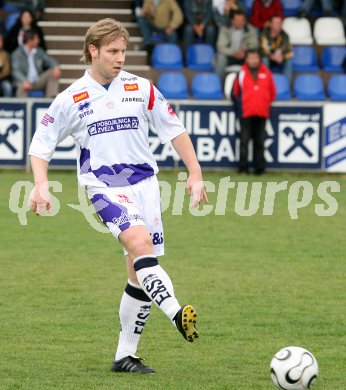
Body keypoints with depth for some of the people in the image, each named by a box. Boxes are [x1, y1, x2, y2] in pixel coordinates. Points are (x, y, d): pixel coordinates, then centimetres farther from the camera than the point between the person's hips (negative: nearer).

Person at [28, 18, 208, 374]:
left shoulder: (141, 89, 4)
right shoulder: (72, 99, 0)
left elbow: (174, 131, 13)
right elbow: (41, 143, 7)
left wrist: (195, 174, 8)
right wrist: (41, 186, -7)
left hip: (144, 183, 3)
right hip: (104, 187, -3)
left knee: (141, 276, 2)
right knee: (140, 242, -31)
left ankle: (125, 356, 12)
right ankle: (176, 314, -43)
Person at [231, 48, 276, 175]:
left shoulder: (267, 74, 11)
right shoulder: (241, 74, 5)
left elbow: (272, 93, 18)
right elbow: (235, 93, 9)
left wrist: (266, 104, 11)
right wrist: (240, 106, 4)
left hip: (262, 114, 2)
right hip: (246, 113, -2)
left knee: (260, 142, 4)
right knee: (244, 141, -4)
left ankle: (260, 168, 6)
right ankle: (243, 168, -3)